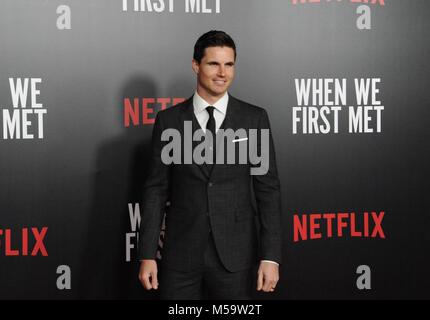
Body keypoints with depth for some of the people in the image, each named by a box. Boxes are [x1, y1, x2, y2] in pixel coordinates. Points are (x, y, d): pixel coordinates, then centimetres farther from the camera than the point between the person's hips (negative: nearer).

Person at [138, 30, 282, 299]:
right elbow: (156, 189, 3)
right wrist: (147, 255, -2)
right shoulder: (169, 120, 3)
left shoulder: (254, 118, 1)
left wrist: (271, 257, -8)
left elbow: (268, 190, -1)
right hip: (181, 255, 1)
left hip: (236, 255, 0)